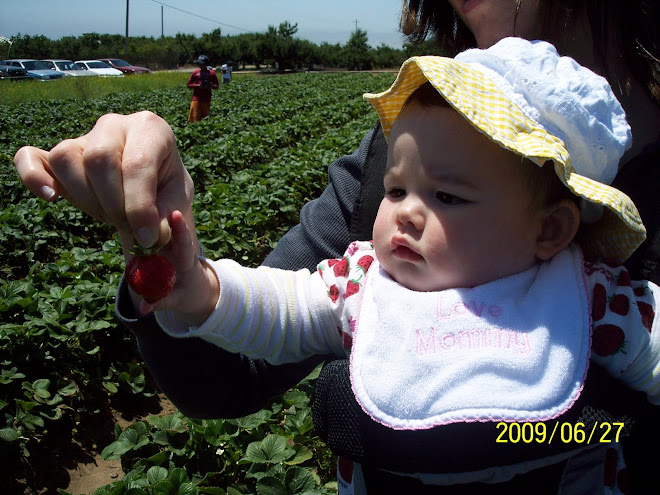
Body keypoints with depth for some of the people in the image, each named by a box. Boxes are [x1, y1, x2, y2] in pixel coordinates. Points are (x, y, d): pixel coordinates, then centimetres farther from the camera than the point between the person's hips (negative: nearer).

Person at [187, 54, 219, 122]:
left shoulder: (212, 73, 5)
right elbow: (189, 84, 9)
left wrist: (211, 86, -12)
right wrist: (197, 85, -9)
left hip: (206, 100, 0)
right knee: (194, 118, -4)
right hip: (196, 99, 0)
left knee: (206, 119, 3)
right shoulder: (195, 72, 6)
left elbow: (217, 86, 10)